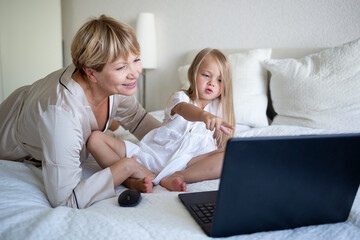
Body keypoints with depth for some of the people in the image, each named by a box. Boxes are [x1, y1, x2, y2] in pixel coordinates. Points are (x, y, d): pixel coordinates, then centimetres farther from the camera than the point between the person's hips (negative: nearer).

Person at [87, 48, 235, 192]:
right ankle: (133, 181, -33)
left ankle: (179, 177, -33)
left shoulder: (219, 108, 15)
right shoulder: (180, 97, 4)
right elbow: (183, 109, -25)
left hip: (187, 161, 1)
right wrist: (203, 115, -45)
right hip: (151, 153, 0)